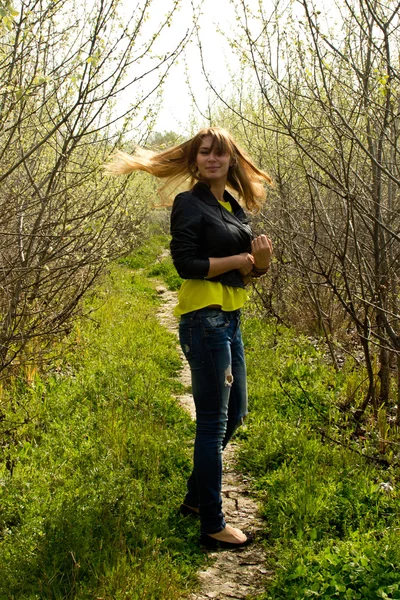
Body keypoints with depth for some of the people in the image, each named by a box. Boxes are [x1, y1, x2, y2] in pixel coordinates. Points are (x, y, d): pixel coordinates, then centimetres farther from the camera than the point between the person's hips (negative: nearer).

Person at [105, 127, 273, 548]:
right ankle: (212, 526, 10)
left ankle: (195, 498, 35)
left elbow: (246, 272, 14)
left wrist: (261, 261, -8)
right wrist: (241, 258, -11)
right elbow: (186, 263, -19)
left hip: (231, 319, 9)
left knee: (234, 413, 18)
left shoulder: (234, 206, 15)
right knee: (213, 421, -2)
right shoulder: (190, 204, -8)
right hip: (204, 319, -9)